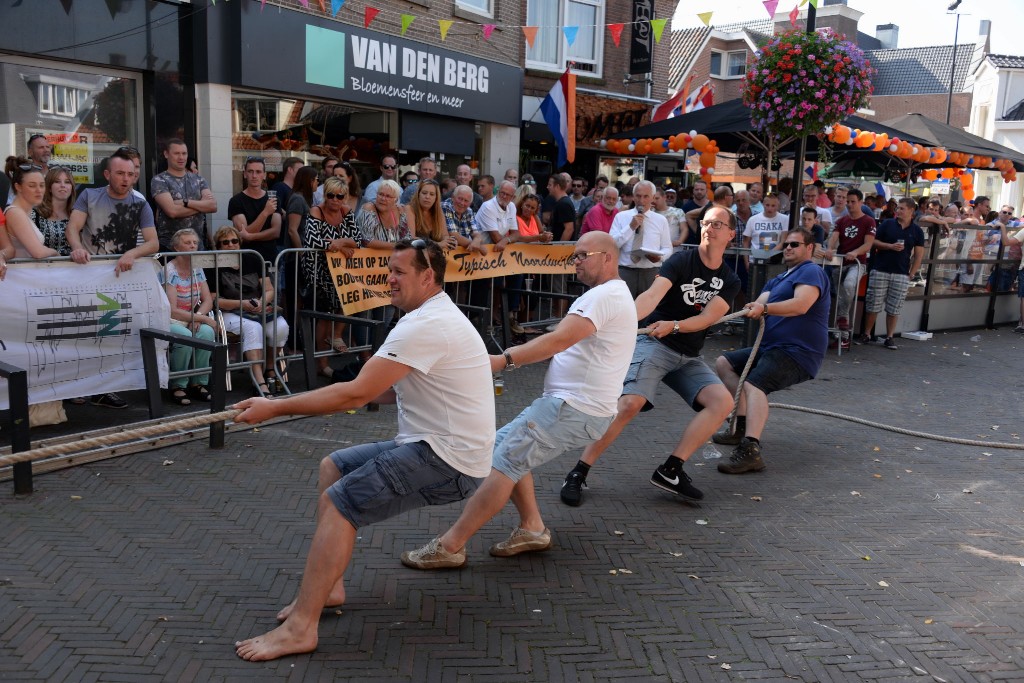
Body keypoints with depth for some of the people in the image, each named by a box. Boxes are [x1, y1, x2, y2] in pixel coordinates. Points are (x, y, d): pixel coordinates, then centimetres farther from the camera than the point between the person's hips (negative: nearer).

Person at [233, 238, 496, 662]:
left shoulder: (425, 326, -20)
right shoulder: (433, 317, 14)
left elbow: (356, 394, -23)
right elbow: (392, 388, 18)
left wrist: (274, 408, -17)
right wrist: (351, 394, 3)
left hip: (449, 461, -10)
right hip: (435, 445, 10)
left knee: (339, 502, -16)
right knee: (332, 468, 13)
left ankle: (300, 628, -11)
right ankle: (329, 586, 16)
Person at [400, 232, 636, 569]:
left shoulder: (604, 294, -13)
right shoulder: (613, 295, 22)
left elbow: (559, 340, -25)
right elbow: (568, 344, 18)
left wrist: (505, 359, -29)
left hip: (575, 408, -11)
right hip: (572, 402, 11)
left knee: (504, 462, -13)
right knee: (504, 445, 15)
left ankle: (449, 546, -11)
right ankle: (532, 528, 14)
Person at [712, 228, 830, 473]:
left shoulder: (811, 271, -4)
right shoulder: (777, 280, 24)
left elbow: (801, 305, -24)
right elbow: (760, 303, 5)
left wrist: (764, 308, -36)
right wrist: (753, 308, -19)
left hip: (798, 352, -10)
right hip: (771, 348, 10)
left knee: (753, 385, -33)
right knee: (723, 363, 11)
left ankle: (750, 450, -51)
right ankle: (742, 425, 3)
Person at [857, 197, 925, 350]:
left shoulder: (917, 231, 5)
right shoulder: (887, 224, 3)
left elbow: (919, 255, 6)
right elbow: (874, 243, 2)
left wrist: (911, 274, 0)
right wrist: (890, 246, -13)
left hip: (901, 274, 1)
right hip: (880, 271, -1)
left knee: (894, 308, 4)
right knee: (873, 305, 2)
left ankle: (890, 337, 13)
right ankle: (866, 334, 12)